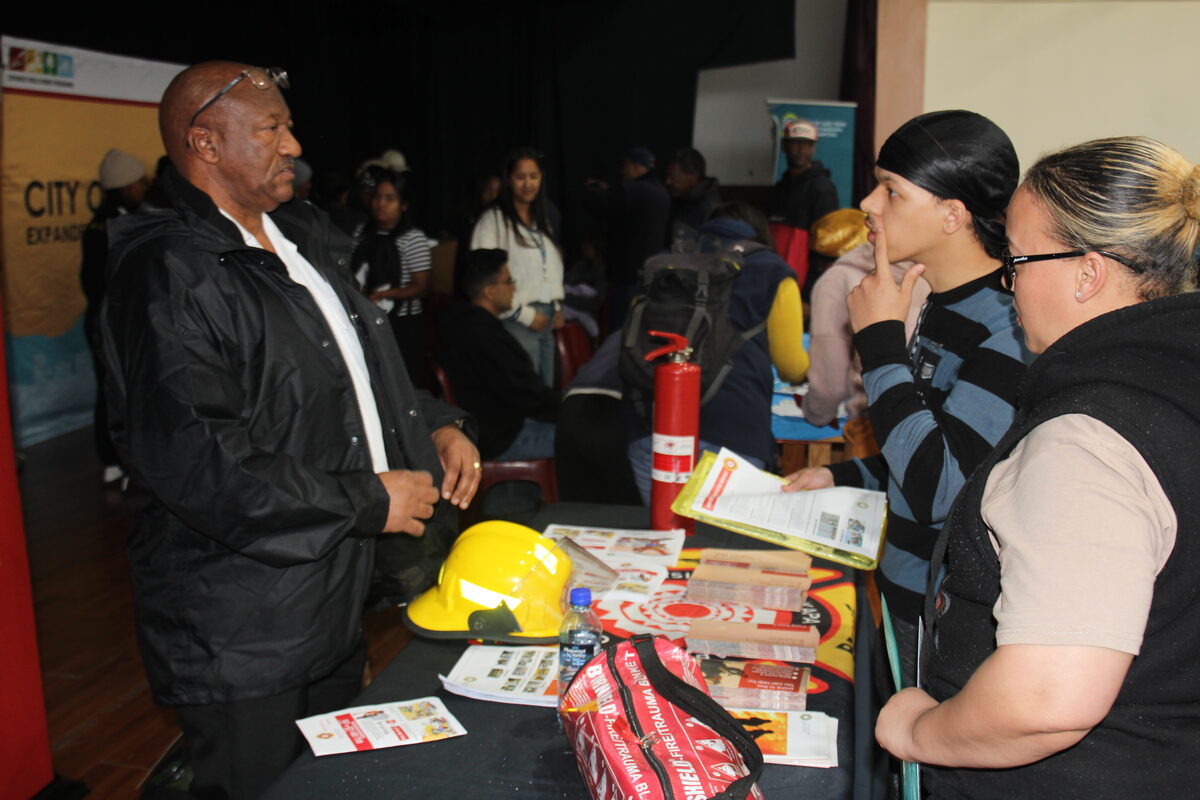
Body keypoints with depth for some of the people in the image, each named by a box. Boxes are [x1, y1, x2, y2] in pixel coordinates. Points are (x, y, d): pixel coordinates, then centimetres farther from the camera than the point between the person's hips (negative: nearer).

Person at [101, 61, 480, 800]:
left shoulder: (301, 241, 10)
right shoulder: (169, 272, -19)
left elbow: (361, 369, 21)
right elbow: (190, 463, -29)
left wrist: (436, 427, 2)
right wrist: (370, 503, -22)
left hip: (333, 595, 9)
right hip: (239, 637, -9)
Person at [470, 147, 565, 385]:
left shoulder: (542, 218, 18)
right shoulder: (494, 219, -8)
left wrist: (557, 305, 14)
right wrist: (523, 313, -13)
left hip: (546, 320, 7)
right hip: (517, 321, -7)